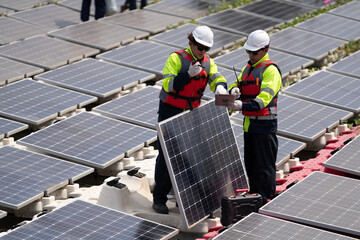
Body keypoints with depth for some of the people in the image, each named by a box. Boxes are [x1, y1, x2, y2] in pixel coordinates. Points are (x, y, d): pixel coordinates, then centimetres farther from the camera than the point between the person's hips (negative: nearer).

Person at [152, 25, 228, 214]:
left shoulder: (208, 63, 5)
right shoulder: (176, 58, -12)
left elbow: (216, 78, -12)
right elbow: (168, 84, -22)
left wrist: (220, 87, -36)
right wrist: (189, 75, -35)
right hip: (170, 113, -5)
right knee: (166, 155, -4)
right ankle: (159, 199, 2)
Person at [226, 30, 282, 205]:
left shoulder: (271, 70, -12)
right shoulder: (247, 68, 16)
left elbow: (263, 99, -22)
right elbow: (237, 85, 11)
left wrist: (242, 106, -33)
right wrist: (234, 90, -14)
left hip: (264, 125, -8)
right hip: (249, 123, 8)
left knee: (264, 165, -3)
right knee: (250, 163, 15)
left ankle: (265, 201, 2)